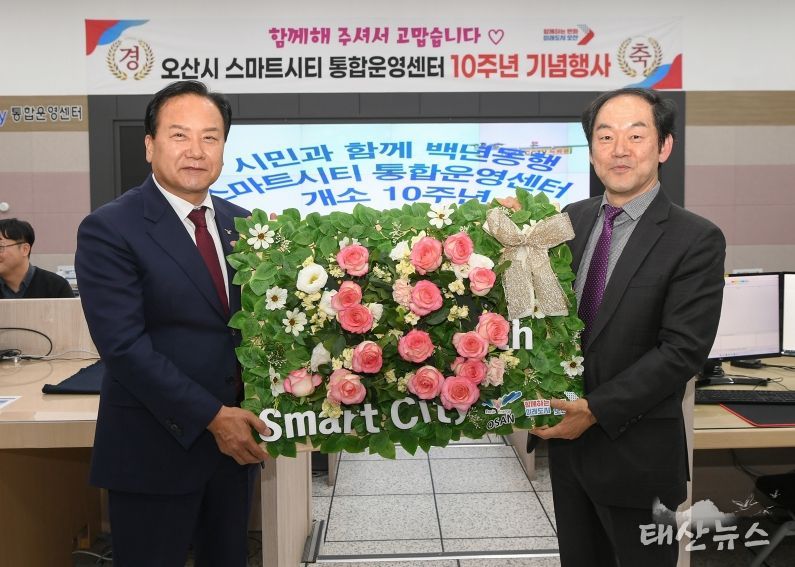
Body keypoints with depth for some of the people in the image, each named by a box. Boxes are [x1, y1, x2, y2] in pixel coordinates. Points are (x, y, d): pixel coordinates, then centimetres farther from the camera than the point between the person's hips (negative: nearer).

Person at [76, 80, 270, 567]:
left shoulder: (240, 223, 6)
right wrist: (212, 416, -18)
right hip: (154, 448, -5)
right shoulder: (109, 229, -12)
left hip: (234, 437, 5)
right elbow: (124, 345, -18)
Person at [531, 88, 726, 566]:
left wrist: (596, 410, -20)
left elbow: (683, 350, -18)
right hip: (567, 438, 5)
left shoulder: (697, 240, -13)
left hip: (638, 453, -5)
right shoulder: (573, 218, 4)